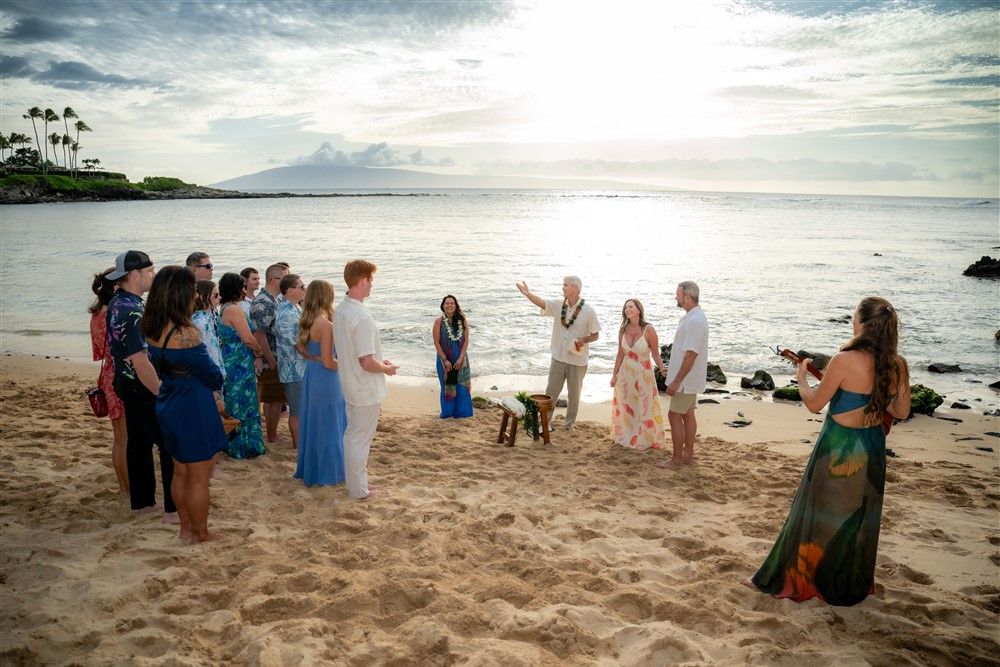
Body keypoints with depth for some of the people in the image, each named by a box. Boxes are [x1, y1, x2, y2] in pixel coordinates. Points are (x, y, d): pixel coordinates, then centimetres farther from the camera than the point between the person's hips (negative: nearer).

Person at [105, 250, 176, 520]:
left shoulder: (116, 303, 7)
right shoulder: (132, 311, -24)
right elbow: (140, 361, -27)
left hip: (127, 384, 10)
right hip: (142, 388, -10)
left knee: (138, 442, 17)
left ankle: (141, 499, 28)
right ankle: (174, 508, 1)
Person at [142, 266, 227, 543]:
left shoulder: (152, 329, -1)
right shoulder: (185, 333, -26)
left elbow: (161, 367, 8)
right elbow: (212, 375, -17)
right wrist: (218, 380, 4)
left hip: (170, 407, 8)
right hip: (193, 411, -8)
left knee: (180, 472, 21)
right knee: (198, 478, 8)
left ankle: (186, 528, 35)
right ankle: (200, 534, 23)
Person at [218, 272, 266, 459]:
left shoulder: (224, 309, 11)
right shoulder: (234, 310, -18)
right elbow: (248, 339, -19)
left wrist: (254, 354, 5)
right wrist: (260, 351, -1)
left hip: (230, 362, 9)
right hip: (240, 365, -9)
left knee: (233, 405, 17)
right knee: (244, 405, 1)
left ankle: (232, 445, 27)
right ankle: (244, 447, 10)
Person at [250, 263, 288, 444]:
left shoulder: (274, 299, 11)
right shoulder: (263, 303, -20)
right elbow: (259, 334, -25)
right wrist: (272, 361, -21)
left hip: (274, 359, 10)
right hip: (271, 361, -10)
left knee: (270, 398, 17)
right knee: (275, 399, 0)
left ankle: (271, 432, 28)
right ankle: (272, 437, 11)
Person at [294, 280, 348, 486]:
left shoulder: (306, 322, 3)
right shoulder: (326, 325, -21)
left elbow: (303, 350, 14)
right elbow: (328, 362, -21)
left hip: (310, 375, 8)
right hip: (326, 379, -8)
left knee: (312, 423, 19)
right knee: (328, 427, 5)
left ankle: (309, 469, 32)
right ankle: (329, 472, 17)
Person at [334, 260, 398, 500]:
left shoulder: (340, 310, 1)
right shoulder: (362, 318, -28)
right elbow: (367, 363, -28)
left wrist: (379, 361, 14)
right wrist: (386, 369, -8)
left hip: (350, 386, 9)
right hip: (367, 390, -9)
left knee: (351, 435, 20)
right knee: (361, 439, 5)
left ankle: (353, 482, 34)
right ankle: (359, 489, 19)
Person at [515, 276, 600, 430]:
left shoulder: (588, 310, -11)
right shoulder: (558, 305, -2)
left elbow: (595, 335, -5)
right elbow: (541, 302, -18)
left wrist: (584, 340, -24)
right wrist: (528, 294, -35)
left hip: (577, 360, -2)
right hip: (558, 356, 3)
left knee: (574, 393, 13)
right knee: (551, 390, 10)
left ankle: (569, 422, 30)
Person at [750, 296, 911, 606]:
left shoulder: (845, 360, -23)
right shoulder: (898, 366, -6)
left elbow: (814, 403, -12)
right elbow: (901, 412, 6)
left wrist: (802, 376, 5)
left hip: (838, 448, -5)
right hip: (873, 447, 5)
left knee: (819, 516, 9)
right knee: (860, 518, 20)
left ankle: (794, 580, 21)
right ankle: (854, 586, 36)